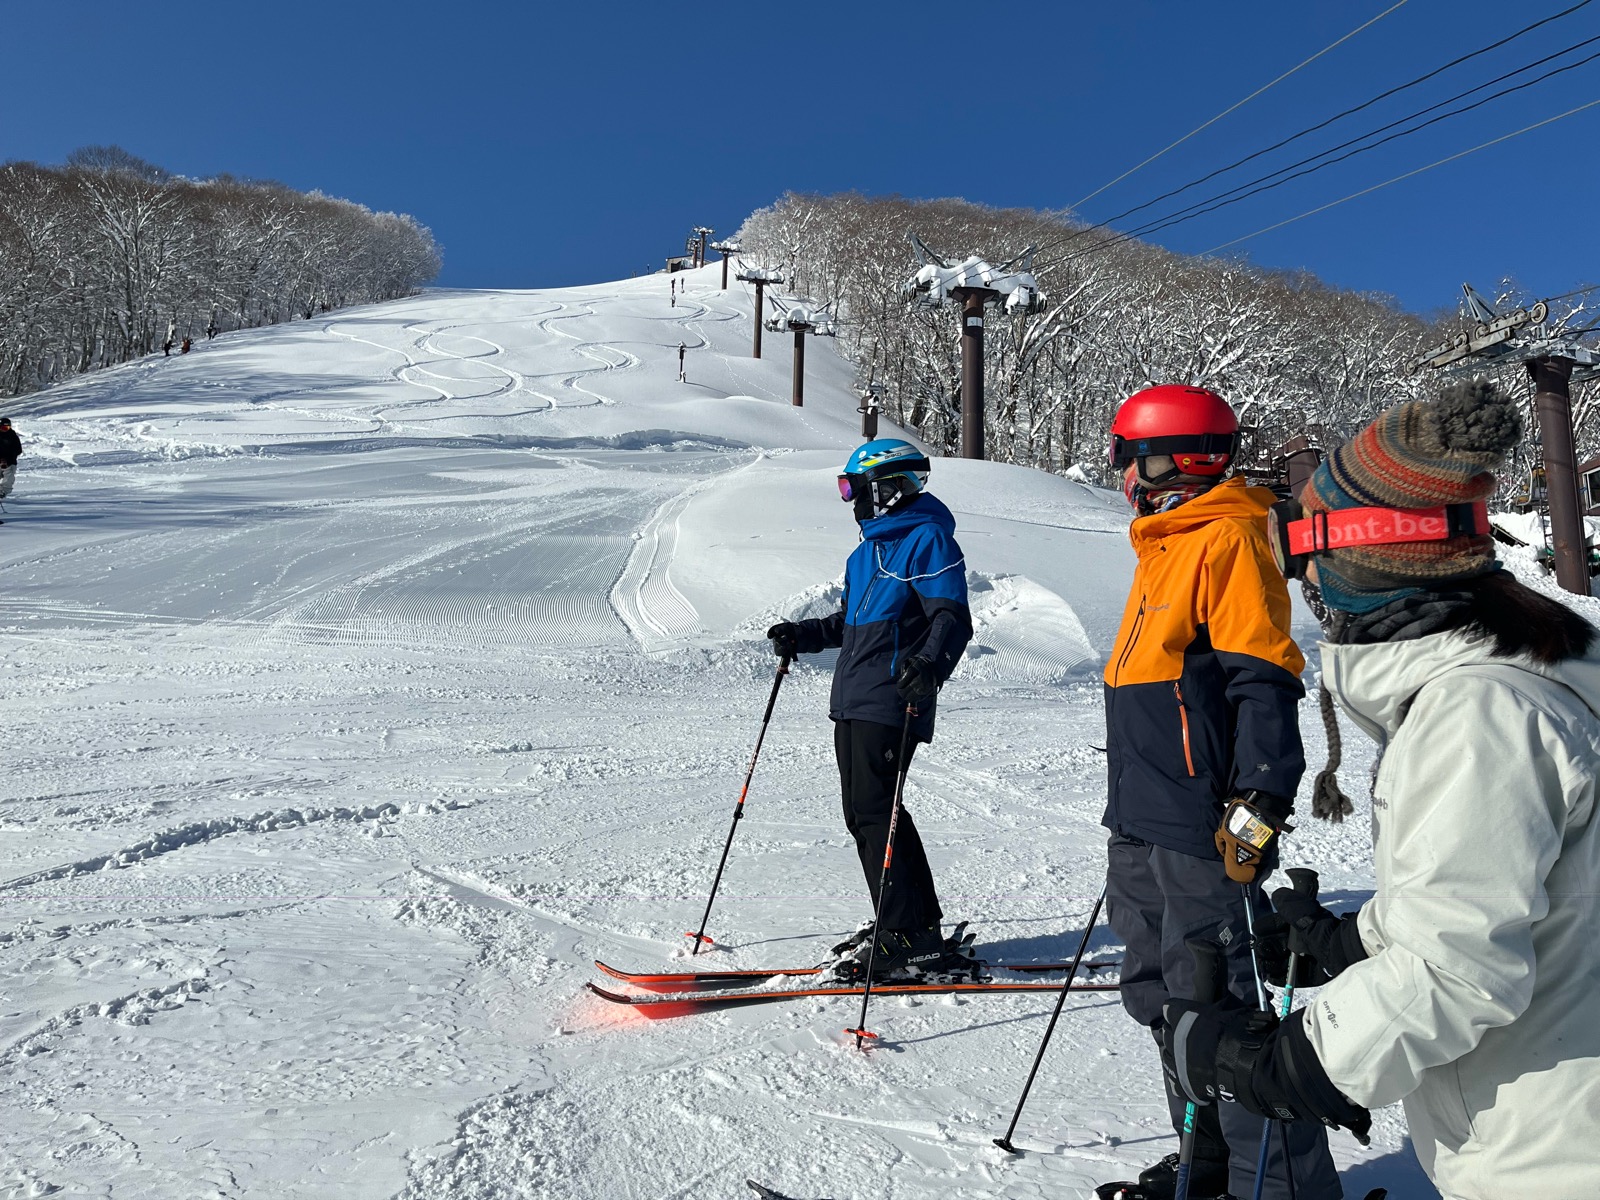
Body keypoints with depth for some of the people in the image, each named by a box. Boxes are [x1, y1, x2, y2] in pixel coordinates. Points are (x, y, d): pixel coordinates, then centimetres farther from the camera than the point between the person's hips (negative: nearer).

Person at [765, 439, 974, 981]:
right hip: (853, 701, 10)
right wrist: (803, 635, 21)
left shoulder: (927, 539, -8)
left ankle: (906, 939, -1)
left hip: (891, 704, -10)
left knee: (873, 813, -10)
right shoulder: (869, 548, 21)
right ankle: (920, 923, 23)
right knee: (865, 813, 12)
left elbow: (952, 617, -18)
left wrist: (930, 662, -35)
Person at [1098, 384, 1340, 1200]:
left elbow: (1262, 684, -18)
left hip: (1198, 831, -10)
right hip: (1141, 827, 10)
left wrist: (1256, 806, -24)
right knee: (1164, 1002, 18)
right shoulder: (1164, 547, 18)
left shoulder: (1226, 538, -10)